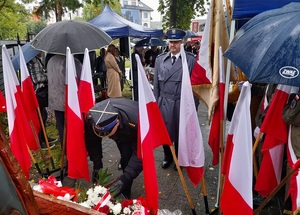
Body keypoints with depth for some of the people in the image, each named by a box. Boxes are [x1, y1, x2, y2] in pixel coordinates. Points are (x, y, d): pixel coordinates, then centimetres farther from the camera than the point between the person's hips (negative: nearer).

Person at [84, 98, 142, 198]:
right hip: (120, 132, 3)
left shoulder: (135, 123, -47)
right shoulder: (91, 118, -35)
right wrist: (97, 166, -21)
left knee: (127, 158, -20)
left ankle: (125, 192, 2)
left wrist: (124, 179, -44)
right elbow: (92, 142, -16)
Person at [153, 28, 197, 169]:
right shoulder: (160, 59, 5)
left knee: (181, 132, 13)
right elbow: (156, 84, 8)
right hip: (164, 102, 3)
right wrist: (156, 103, 7)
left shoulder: (191, 59, -4)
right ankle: (168, 156, 38)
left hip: (182, 103, -2)